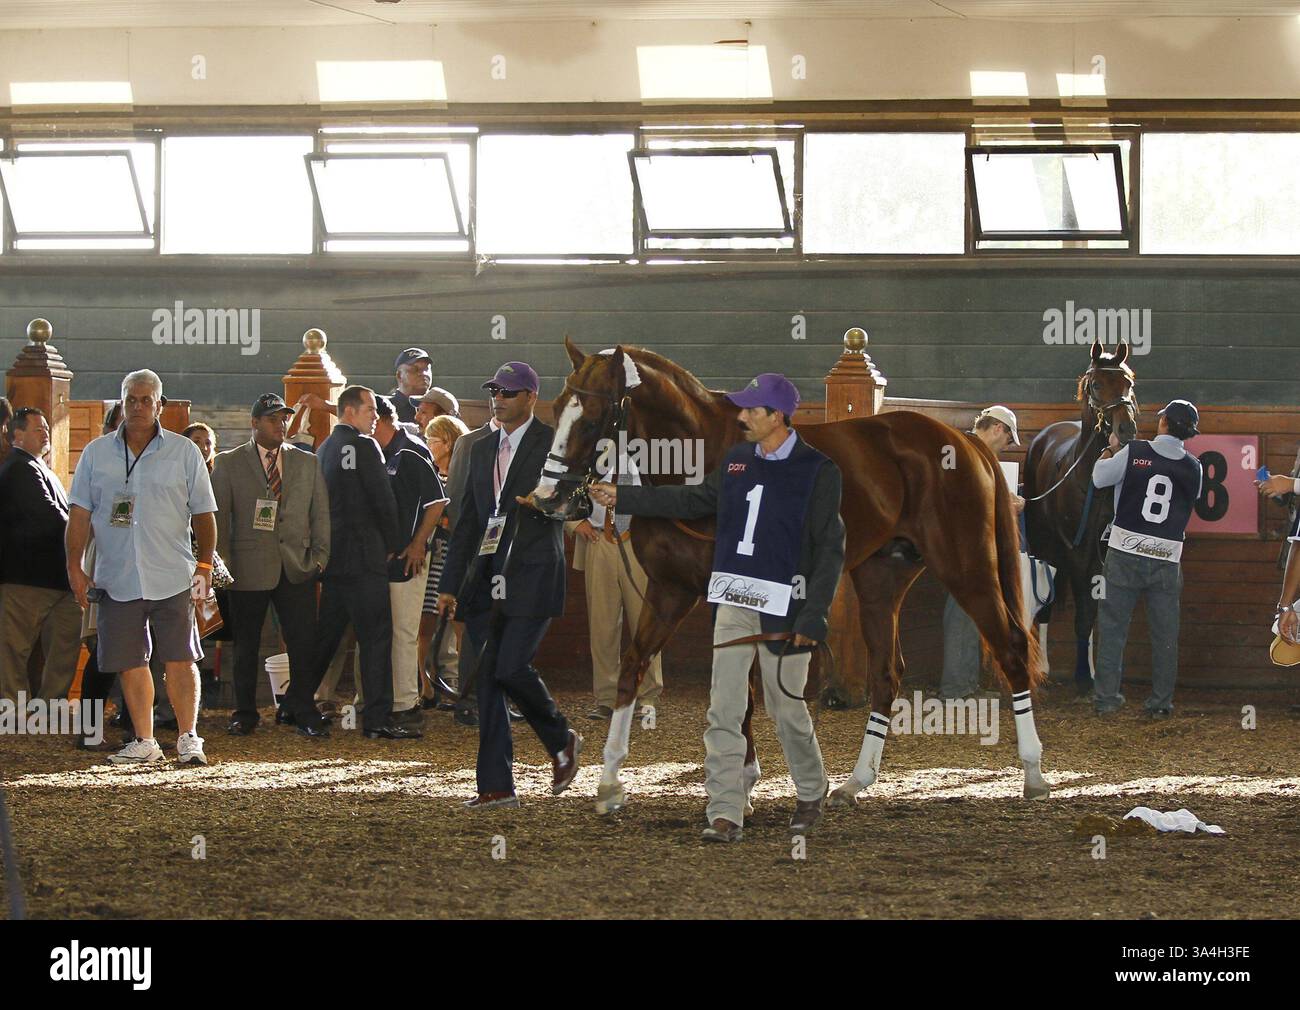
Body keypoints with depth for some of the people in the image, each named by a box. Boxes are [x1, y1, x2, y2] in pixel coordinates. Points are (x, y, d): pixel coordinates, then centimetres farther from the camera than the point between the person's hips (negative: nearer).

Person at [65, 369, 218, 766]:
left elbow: (203, 514, 7)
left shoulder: (184, 453, 4)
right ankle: (144, 741, 13)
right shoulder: (96, 453, 9)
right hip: (116, 579, 2)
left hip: (172, 579, -2)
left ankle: (188, 738, 4)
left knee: (180, 659, -4)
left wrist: (205, 563, -1)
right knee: (130, 663, 5)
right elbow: (81, 514, 8)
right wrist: (74, 566, 0)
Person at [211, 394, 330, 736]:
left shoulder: (307, 463, 12)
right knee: (246, 645, 4)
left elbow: (321, 514, 12)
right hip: (248, 569, -1)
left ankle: (307, 715, 7)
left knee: (304, 644, -1)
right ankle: (245, 714, 15)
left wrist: (320, 558, 3)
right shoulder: (229, 464, 5)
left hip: (296, 568, 2)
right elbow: (217, 516, 3)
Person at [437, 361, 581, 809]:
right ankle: (496, 786, 3)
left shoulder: (553, 443, -1)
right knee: (487, 678, 1)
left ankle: (561, 740, 12)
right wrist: (450, 583, 16)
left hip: (532, 575, -6)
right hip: (486, 581, 6)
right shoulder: (482, 450, 18)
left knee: (511, 668, -16)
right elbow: (467, 521, 20)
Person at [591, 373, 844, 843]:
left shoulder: (817, 472, -8)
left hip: (783, 606, -5)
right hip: (733, 600, 5)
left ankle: (810, 795, 29)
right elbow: (693, 501, 25)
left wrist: (813, 617, -14)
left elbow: (829, 551, -8)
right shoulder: (737, 459, 10)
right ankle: (725, 815, 0)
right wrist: (623, 498, 23)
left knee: (786, 708, 5)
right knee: (723, 712, -1)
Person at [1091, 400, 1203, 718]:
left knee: (1112, 627, 7)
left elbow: (1099, 477, 3)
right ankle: (1161, 701, 12)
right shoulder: (1193, 467, 0)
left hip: (1125, 553, -1)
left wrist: (1111, 449, 22)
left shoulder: (1133, 452, -7)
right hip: (1167, 559, 1)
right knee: (1165, 633, 10)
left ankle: (1106, 698, 6)